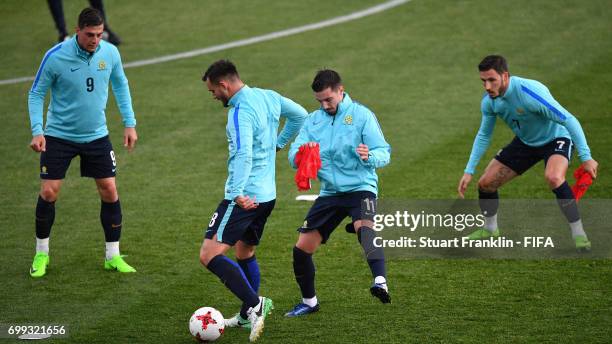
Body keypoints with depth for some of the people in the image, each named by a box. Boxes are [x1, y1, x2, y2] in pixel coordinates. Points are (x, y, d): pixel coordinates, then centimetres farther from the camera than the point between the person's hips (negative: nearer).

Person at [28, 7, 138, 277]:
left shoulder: (110, 53, -9)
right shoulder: (55, 57, -19)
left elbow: (120, 85, 9)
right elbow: (36, 94, -8)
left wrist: (130, 124, 6)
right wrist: (37, 131, -19)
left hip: (96, 136, 3)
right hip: (59, 136, -3)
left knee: (109, 192, 0)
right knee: (49, 192, -5)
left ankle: (113, 256, 13)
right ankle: (41, 253, 14)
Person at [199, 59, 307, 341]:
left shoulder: (241, 111, -19)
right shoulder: (269, 97, 8)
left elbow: (243, 155, -32)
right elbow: (300, 115, 25)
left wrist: (238, 193, -40)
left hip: (244, 198, -9)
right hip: (267, 195, 9)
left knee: (210, 255, -11)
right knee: (244, 252, 24)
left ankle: (254, 304, -20)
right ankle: (248, 317, 28)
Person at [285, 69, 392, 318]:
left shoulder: (361, 115, -4)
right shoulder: (313, 120, 9)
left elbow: (384, 153, -8)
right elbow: (293, 158, 2)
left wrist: (369, 156, -32)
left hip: (360, 188, -5)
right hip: (329, 193, 5)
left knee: (364, 227, -36)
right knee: (302, 249, 4)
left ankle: (380, 283, -55)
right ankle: (309, 302, 26)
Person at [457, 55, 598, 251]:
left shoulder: (529, 93, -36)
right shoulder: (489, 102, -14)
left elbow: (569, 120, -31)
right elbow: (483, 135, 4)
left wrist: (586, 157, -33)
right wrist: (469, 171, 0)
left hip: (555, 138, -7)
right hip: (525, 143, 7)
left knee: (553, 177, -37)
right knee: (485, 183, 1)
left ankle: (578, 234, -25)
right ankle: (490, 229, 30)